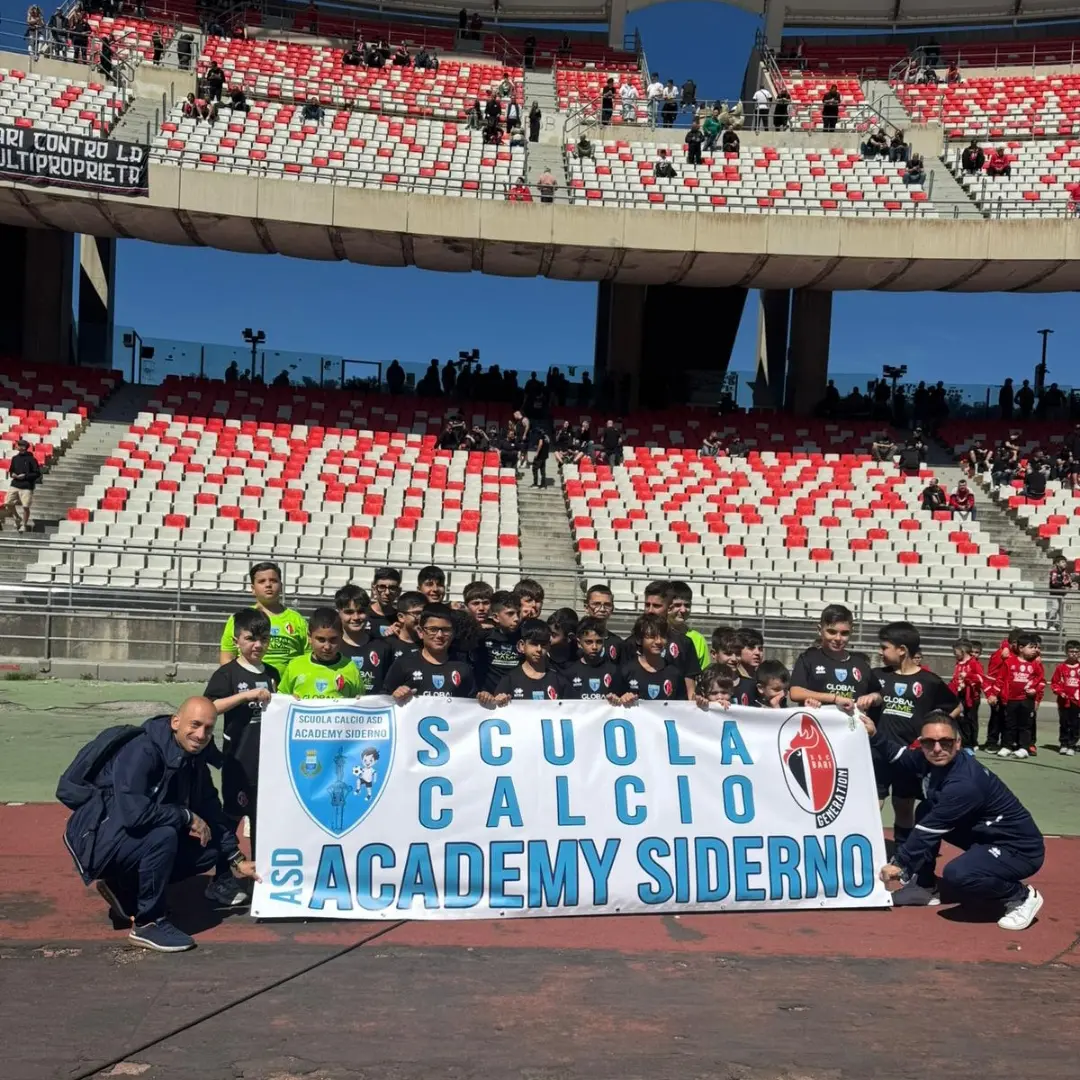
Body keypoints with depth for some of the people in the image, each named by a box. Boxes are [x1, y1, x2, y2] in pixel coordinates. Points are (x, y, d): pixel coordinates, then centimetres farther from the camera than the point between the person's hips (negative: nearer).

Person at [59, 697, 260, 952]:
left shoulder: (193, 760, 1)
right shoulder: (141, 751, -25)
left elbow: (212, 811, 10)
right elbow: (134, 812, -37)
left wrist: (235, 859, 7)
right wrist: (187, 816, -23)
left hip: (137, 837, 9)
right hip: (99, 837, -9)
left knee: (210, 851, -1)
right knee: (164, 836, -33)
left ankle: (123, 888, 11)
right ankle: (147, 924, -15)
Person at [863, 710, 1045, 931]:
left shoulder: (965, 784, -30)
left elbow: (929, 829, -22)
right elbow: (897, 757, 9)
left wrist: (900, 864, -12)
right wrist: (874, 736, -8)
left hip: (1020, 848, -9)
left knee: (956, 875, -31)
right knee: (925, 812, 3)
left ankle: (1023, 896, -6)